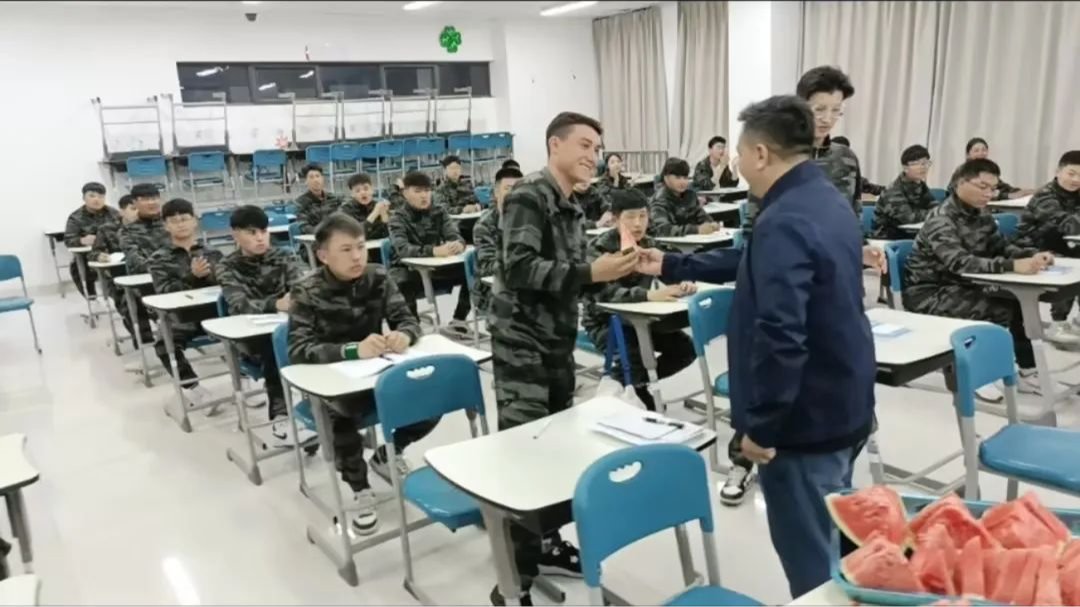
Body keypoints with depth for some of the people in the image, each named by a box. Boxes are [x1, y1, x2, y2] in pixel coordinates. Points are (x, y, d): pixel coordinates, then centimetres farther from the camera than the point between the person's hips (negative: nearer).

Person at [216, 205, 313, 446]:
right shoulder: (227, 268, 0)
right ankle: (280, 417, -37)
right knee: (273, 342, -36)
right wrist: (276, 304, -41)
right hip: (250, 336, -2)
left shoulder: (282, 257, 7)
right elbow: (240, 305, -19)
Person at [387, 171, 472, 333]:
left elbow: (454, 235, -7)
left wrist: (459, 244, -35)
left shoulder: (439, 211, 4)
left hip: (435, 268, 4)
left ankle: (458, 320, -2)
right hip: (408, 269, -4)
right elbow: (402, 249, -26)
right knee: (403, 286, -38)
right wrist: (434, 250, -44)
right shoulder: (398, 218, -9)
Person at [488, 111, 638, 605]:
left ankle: (544, 543, 30)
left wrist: (611, 268, 6)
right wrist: (590, 273, -27)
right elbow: (520, 267, -24)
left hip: (558, 343, 9)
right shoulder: (528, 196, -12)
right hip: (521, 345, -9)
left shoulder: (571, 207, 14)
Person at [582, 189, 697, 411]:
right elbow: (605, 292, -34)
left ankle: (636, 383, 13)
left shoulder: (649, 244, 2)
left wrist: (684, 284, -30)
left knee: (685, 348, -6)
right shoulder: (600, 248, -18)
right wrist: (649, 295, -48)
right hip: (604, 320, -6)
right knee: (633, 356, -32)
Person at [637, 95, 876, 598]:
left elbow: (779, 336, -32)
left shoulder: (784, 223, -25)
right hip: (843, 405, 10)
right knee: (834, 544, 25)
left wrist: (760, 424, -22)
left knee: (811, 559, 6)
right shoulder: (828, 200, 8)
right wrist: (672, 267, 21)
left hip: (805, 418, -10)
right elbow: (753, 266, 18)